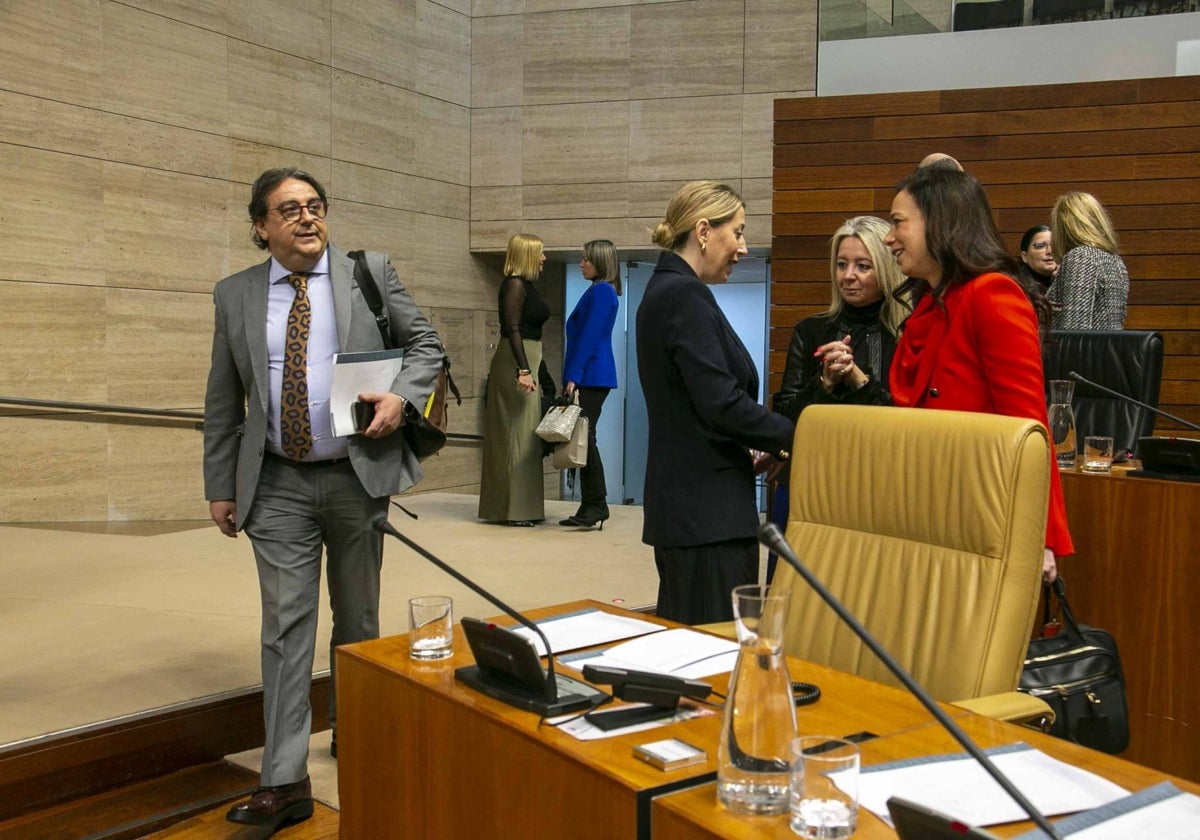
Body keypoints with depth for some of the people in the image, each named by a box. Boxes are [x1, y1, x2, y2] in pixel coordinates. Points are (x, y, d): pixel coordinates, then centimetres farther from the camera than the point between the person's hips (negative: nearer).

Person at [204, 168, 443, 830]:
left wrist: (402, 396, -13)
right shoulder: (235, 295, 4)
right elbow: (223, 402, 8)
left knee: (357, 620, 14)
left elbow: (424, 344, 6)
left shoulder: (370, 273, 0)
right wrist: (220, 485, 6)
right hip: (278, 485, 1)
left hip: (358, 475, 0)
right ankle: (286, 782, 3)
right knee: (285, 627, -1)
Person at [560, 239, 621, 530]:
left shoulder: (601, 292, -10)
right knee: (583, 439, 8)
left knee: (585, 437, -10)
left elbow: (589, 337, -16)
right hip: (591, 376, 10)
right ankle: (589, 506, 11)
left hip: (591, 376, -10)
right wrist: (572, 376, 21)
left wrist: (573, 377, -19)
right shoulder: (600, 291, 21)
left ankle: (597, 505, -7)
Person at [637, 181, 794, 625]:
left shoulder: (664, 291, 16)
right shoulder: (686, 295, -14)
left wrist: (750, 452, 17)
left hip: (681, 502, 10)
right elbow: (721, 402, -21)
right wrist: (793, 437, -10)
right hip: (709, 512, -10)